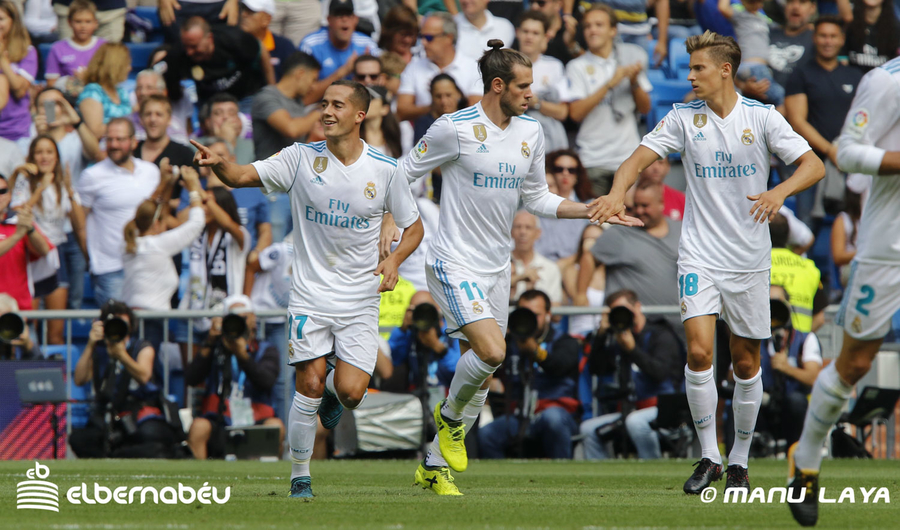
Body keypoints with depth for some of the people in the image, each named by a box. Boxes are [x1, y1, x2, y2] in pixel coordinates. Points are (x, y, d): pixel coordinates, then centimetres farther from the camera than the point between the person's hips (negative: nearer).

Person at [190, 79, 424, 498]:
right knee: (309, 386, -11)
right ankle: (300, 476, 7)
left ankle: (335, 384, 27)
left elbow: (413, 227, 9)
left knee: (351, 393, -11)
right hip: (310, 294, 0)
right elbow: (243, 177, -11)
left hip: (360, 300, 0)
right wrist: (218, 164, -33)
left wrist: (394, 259, -11)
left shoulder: (384, 170, -2)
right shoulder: (302, 158, -3)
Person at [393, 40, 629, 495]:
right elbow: (405, 173, -2)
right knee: (492, 351, -24)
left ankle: (433, 467, 19)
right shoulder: (455, 129, -13)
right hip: (455, 264, -7)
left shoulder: (530, 132, 6)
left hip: (496, 266, 7)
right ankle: (449, 415, 6)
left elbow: (535, 198, 15)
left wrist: (593, 210, 6)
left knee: (481, 376, 7)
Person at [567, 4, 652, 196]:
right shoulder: (577, 67, 4)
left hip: (628, 155, 2)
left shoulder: (629, 59, 11)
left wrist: (634, 82, -7)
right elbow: (575, 112, -10)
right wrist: (609, 84, -14)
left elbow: (645, 108, 12)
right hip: (593, 159, -2)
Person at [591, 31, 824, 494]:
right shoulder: (684, 118, 1)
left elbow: (813, 165, -7)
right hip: (700, 255, 0)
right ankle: (708, 457, -4)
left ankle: (739, 460, 21)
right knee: (699, 350, -16)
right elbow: (639, 158, -4)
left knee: (746, 362, 6)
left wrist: (780, 192, -26)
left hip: (749, 259, 0)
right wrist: (617, 193, -24)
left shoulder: (762, 118, -3)